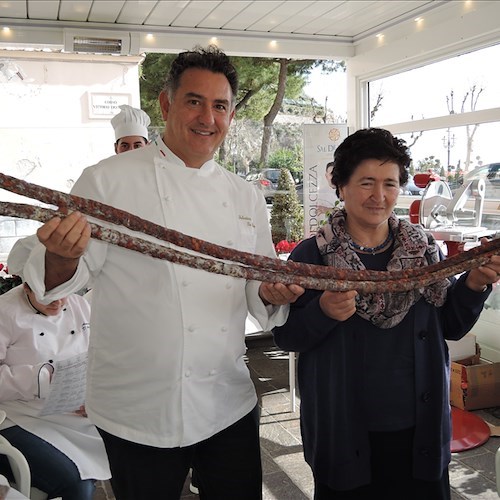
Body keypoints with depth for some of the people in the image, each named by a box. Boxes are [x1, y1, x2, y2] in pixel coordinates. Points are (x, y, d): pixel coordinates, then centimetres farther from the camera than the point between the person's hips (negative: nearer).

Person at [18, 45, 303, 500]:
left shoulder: (246, 198, 8)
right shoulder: (108, 181, -6)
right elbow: (63, 279, -8)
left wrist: (271, 295, -9)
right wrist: (64, 258, -30)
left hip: (230, 405, 4)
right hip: (140, 411, -4)